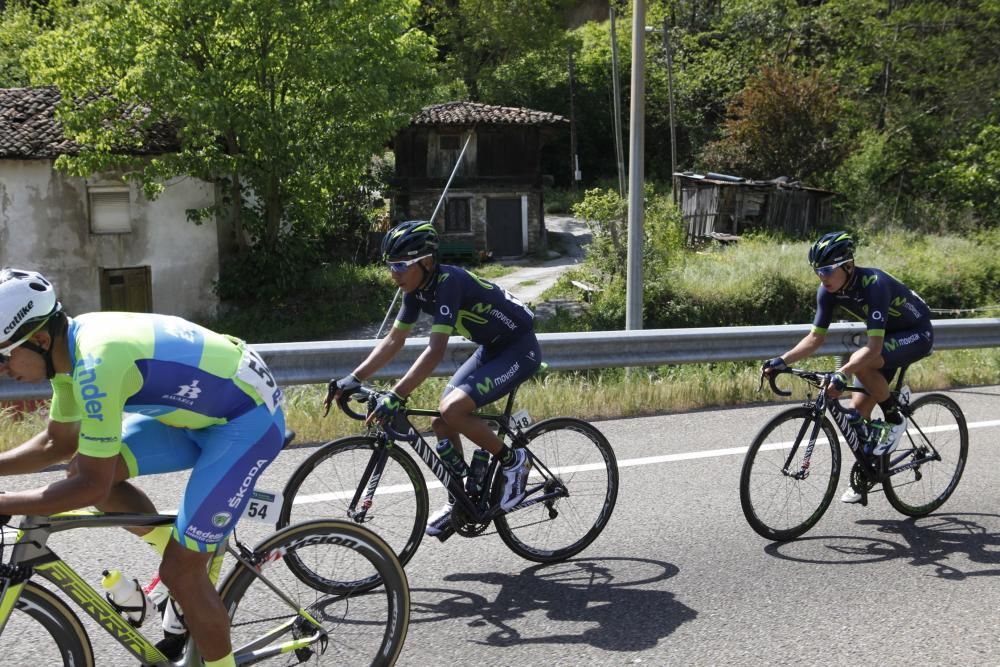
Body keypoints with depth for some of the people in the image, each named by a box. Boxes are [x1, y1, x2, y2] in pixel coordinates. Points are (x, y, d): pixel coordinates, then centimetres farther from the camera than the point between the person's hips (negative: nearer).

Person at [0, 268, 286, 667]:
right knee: (83, 467, 1)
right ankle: (185, 551, 16)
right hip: (205, 408, 9)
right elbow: (58, 444, 13)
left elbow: (93, 487, -25)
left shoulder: (95, 364, -29)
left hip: (250, 419, -9)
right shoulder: (74, 344, -1)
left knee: (180, 572, -7)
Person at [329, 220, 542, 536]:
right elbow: (393, 340, 2)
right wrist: (354, 378, -6)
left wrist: (395, 396, -41)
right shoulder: (417, 288, -3)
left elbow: (436, 350, -36)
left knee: (452, 410, -25)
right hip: (491, 349, 9)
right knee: (441, 423, 2)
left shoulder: (448, 282, -29)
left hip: (519, 349, -9)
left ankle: (513, 461, -4)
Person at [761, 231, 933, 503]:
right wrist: (782, 361, -23)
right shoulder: (828, 291, -14)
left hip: (916, 334, -7)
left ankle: (895, 419, -10)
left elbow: (873, 347, -41)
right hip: (885, 336, 7)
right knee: (858, 410, -1)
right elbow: (816, 337, -9)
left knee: (860, 364, -34)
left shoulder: (874, 284, -35)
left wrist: (841, 374, -54)